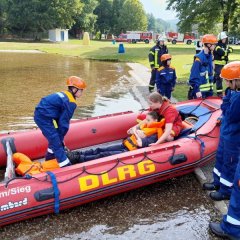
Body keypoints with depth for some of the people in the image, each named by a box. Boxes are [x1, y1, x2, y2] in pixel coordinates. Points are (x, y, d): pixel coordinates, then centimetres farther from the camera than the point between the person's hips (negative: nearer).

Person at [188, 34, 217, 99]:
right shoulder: (199, 58, -19)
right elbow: (194, 76, -20)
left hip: (209, 89, 8)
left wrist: (211, 86, 16)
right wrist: (197, 90, -22)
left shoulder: (210, 56, 7)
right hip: (200, 90, -8)